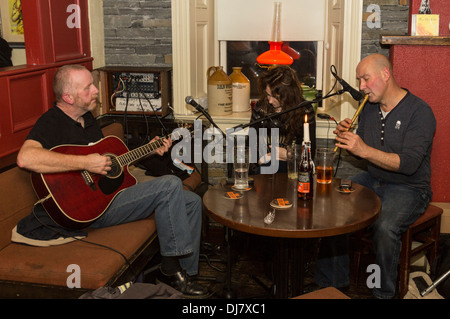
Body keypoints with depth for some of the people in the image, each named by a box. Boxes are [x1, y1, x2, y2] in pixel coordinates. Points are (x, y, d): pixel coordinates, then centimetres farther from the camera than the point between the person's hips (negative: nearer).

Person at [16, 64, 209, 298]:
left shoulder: (87, 117, 16)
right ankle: (171, 269, -12)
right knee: (170, 186, -24)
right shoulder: (51, 122, -14)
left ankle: (186, 271, 12)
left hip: (108, 189, 10)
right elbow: (25, 158, -35)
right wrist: (86, 163, -32)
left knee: (191, 202, 4)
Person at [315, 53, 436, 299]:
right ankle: (332, 283, 0)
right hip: (372, 181, 7)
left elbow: (408, 163, -25)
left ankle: (384, 293, -9)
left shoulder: (420, 112, -14)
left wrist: (364, 149, -31)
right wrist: (346, 138, -7)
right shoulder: (369, 108, 8)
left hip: (409, 188, -6)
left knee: (385, 227, -34)